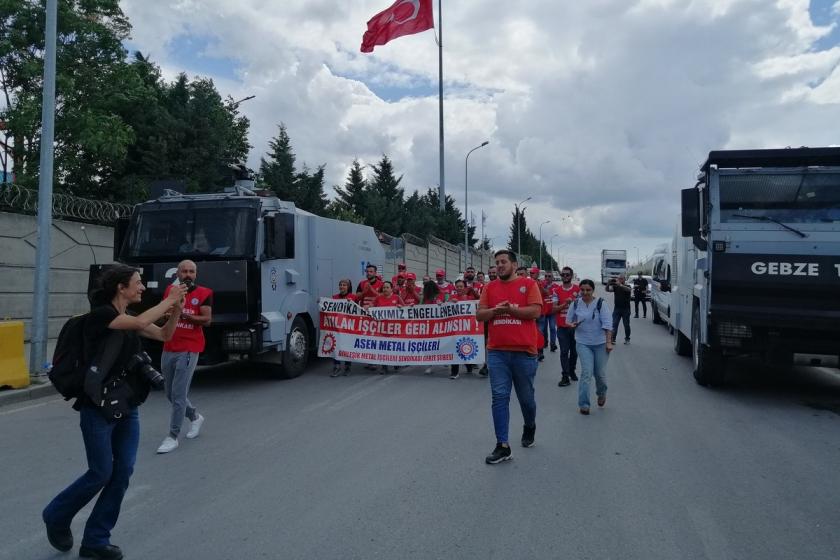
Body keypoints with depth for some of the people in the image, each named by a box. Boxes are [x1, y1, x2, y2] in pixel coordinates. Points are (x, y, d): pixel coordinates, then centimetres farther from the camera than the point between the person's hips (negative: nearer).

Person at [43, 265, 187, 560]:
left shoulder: (129, 318, 9)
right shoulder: (100, 314, -15)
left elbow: (164, 335, 13)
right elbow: (141, 322, -30)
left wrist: (177, 306, -2)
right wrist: (169, 299, -19)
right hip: (98, 408, -7)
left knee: (123, 472, 4)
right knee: (101, 473, 1)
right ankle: (56, 516, 29)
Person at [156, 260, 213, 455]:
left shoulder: (204, 293, -5)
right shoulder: (169, 290, 10)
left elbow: (207, 320, -11)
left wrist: (184, 315, -23)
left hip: (189, 350, -6)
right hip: (168, 349, 6)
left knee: (178, 394, -8)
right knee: (170, 393, 15)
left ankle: (173, 436, 2)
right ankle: (195, 417, 37)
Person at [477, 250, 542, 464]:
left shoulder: (528, 284, 0)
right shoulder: (490, 287, 9)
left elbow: (535, 311, -10)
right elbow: (479, 314, 5)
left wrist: (509, 309, -17)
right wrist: (495, 310, -14)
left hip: (524, 351, -2)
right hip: (497, 351, 2)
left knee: (526, 397, 12)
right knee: (500, 397, -2)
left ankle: (529, 427, 42)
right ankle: (502, 446, 2)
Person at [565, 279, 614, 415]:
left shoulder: (601, 304, -8)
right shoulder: (575, 304, -2)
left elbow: (607, 324, -11)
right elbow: (568, 320, 10)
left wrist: (609, 342, -15)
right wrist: (572, 324, -13)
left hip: (600, 343, -1)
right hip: (583, 343, 1)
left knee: (600, 373, 9)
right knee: (586, 372, -10)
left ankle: (602, 393, 41)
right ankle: (583, 404, -3)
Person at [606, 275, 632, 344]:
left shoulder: (627, 286, -1)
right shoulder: (615, 287, 4)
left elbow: (628, 289, -25)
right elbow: (607, 289, -10)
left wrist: (620, 285, -42)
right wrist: (608, 284, -31)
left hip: (626, 309, -1)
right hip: (617, 308, 1)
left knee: (626, 325, 9)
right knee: (614, 324, -6)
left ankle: (627, 339, 22)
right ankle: (613, 338, -7)